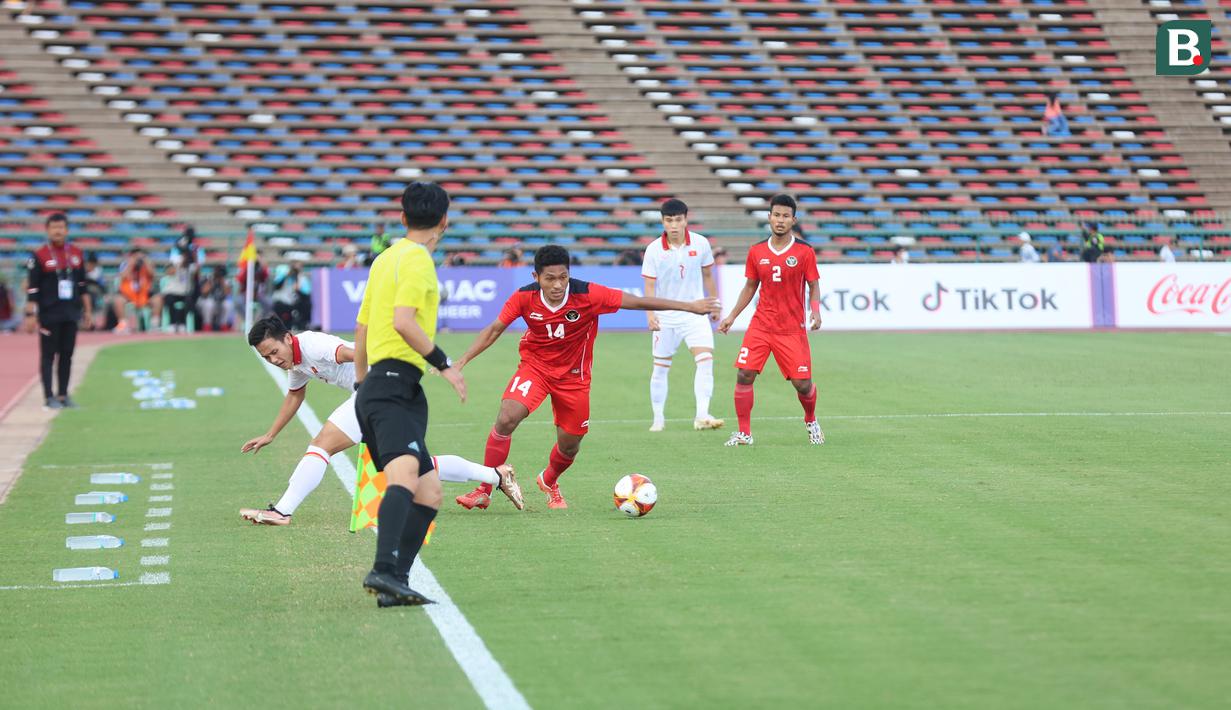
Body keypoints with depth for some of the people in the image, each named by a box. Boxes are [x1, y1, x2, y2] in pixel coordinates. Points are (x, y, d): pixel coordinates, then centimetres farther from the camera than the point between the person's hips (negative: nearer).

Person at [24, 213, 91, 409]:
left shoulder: (76, 254, 8)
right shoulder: (39, 256, -6)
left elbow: (82, 285, 15)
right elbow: (31, 288, -6)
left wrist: (87, 309, 13)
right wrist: (30, 315, -10)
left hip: (71, 314, 4)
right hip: (49, 315, -4)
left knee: (67, 355, 7)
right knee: (48, 355, 0)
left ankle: (63, 395, 14)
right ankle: (49, 398, 4)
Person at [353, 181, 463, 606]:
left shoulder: (386, 258, 22)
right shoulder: (417, 259, -6)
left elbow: (361, 327, 27)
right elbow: (403, 321, -19)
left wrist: (362, 385, 34)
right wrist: (444, 364, -14)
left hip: (377, 386, 10)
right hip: (394, 384, -10)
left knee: (428, 492, 6)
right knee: (404, 476, -28)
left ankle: (394, 584, -3)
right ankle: (385, 570, -45)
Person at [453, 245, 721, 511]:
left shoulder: (588, 295, -24)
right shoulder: (524, 297, -19)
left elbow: (638, 302, -19)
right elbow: (494, 330, -8)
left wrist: (689, 306, -17)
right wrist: (461, 362, -16)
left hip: (573, 375, 1)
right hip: (535, 366, 0)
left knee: (569, 445, 8)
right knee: (507, 418, -24)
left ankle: (549, 482, 43)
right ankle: (484, 491, -11)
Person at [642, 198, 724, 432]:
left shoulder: (701, 243, -5)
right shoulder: (654, 250, -9)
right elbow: (649, 286, -7)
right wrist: (650, 314, -20)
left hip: (695, 314, 1)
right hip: (665, 317, 0)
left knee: (706, 359, -18)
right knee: (660, 368, 6)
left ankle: (702, 415, -20)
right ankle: (658, 419, 19)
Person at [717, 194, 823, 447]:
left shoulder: (805, 252, -4)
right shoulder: (757, 251, 4)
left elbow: (814, 286, 3)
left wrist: (815, 311, -15)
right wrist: (732, 316, 10)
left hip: (793, 329, -2)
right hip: (761, 325, 2)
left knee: (802, 383, -2)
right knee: (744, 375, -10)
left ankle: (811, 422, 29)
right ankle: (744, 433, 2)